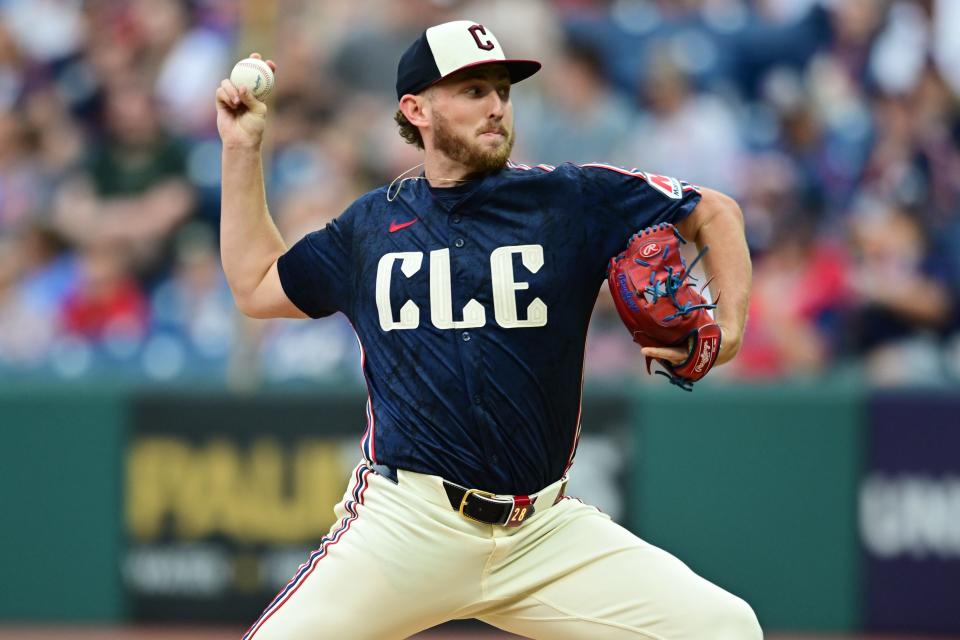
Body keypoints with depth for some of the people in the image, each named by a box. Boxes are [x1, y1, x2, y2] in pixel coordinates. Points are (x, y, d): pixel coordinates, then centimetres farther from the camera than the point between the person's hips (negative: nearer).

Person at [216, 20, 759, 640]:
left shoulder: (572, 200, 4)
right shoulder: (373, 223, 11)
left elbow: (716, 212, 11)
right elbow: (257, 286, 23)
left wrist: (727, 330, -5)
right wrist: (242, 149, 19)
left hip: (546, 532, 0)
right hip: (405, 521, 0)